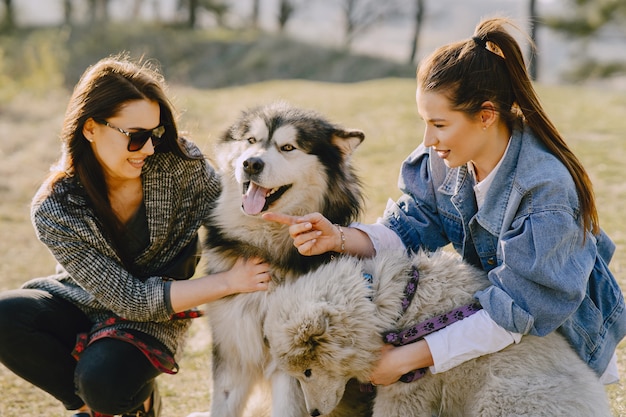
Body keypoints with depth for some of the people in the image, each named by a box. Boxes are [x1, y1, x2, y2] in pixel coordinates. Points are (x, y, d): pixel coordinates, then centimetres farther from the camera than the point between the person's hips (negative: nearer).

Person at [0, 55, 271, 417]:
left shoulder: (181, 163, -20)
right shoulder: (54, 210, -23)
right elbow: (130, 298, -23)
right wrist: (229, 282, -29)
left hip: (151, 321, -1)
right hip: (81, 302, 1)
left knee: (105, 383, -33)